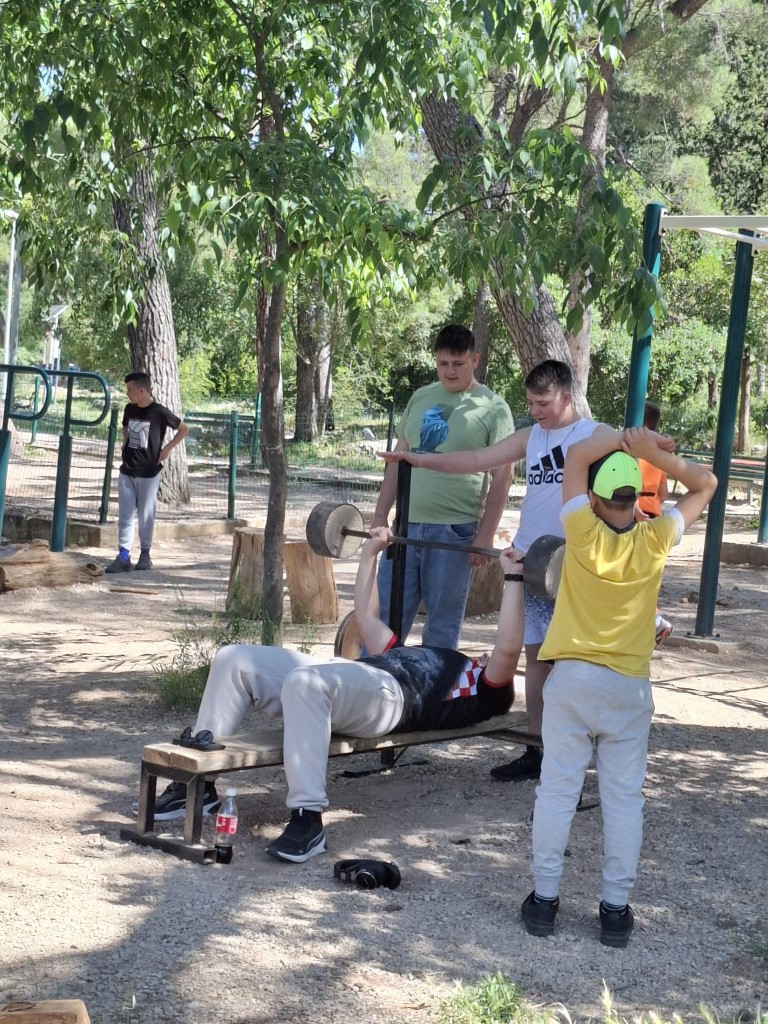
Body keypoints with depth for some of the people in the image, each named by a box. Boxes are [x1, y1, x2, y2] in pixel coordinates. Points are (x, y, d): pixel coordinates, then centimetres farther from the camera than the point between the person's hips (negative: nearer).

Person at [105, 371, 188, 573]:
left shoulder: (159, 412, -12)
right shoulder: (129, 409, 4)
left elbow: (183, 430, -1)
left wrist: (167, 448, -9)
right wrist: (125, 443, 11)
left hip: (149, 473, -5)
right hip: (127, 471, 5)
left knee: (146, 516, 4)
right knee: (124, 515, 0)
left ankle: (145, 554, 18)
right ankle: (123, 556, 1)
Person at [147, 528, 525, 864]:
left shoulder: (487, 688, 20)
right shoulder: (427, 661, 40)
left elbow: (508, 650, -2)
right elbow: (367, 617, 44)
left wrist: (514, 578, -1)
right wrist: (370, 553, 41)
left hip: (388, 694, -8)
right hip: (346, 675, 9)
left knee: (305, 682, -41)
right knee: (233, 660, -9)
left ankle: (308, 820, -38)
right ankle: (199, 784, -8)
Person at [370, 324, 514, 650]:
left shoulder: (492, 408, -2)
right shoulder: (420, 398, 12)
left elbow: (502, 476, -5)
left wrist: (485, 535, -11)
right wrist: (380, 515, 10)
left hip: (454, 530, -4)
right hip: (407, 524, 5)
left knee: (442, 626, 4)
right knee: (384, 616, 6)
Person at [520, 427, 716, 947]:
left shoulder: (583, 532, -10)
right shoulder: (655, 539, -7)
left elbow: (577, 455, 2)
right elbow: (705, 485, 6)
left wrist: (623, 440, -2)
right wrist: (656, 454, -8)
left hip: (572, 679, -1)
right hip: (629, 687, 1)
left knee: (558, 790, 7)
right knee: (624, 798, 8)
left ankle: (544, 897, 12)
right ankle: (616, 909, 10)